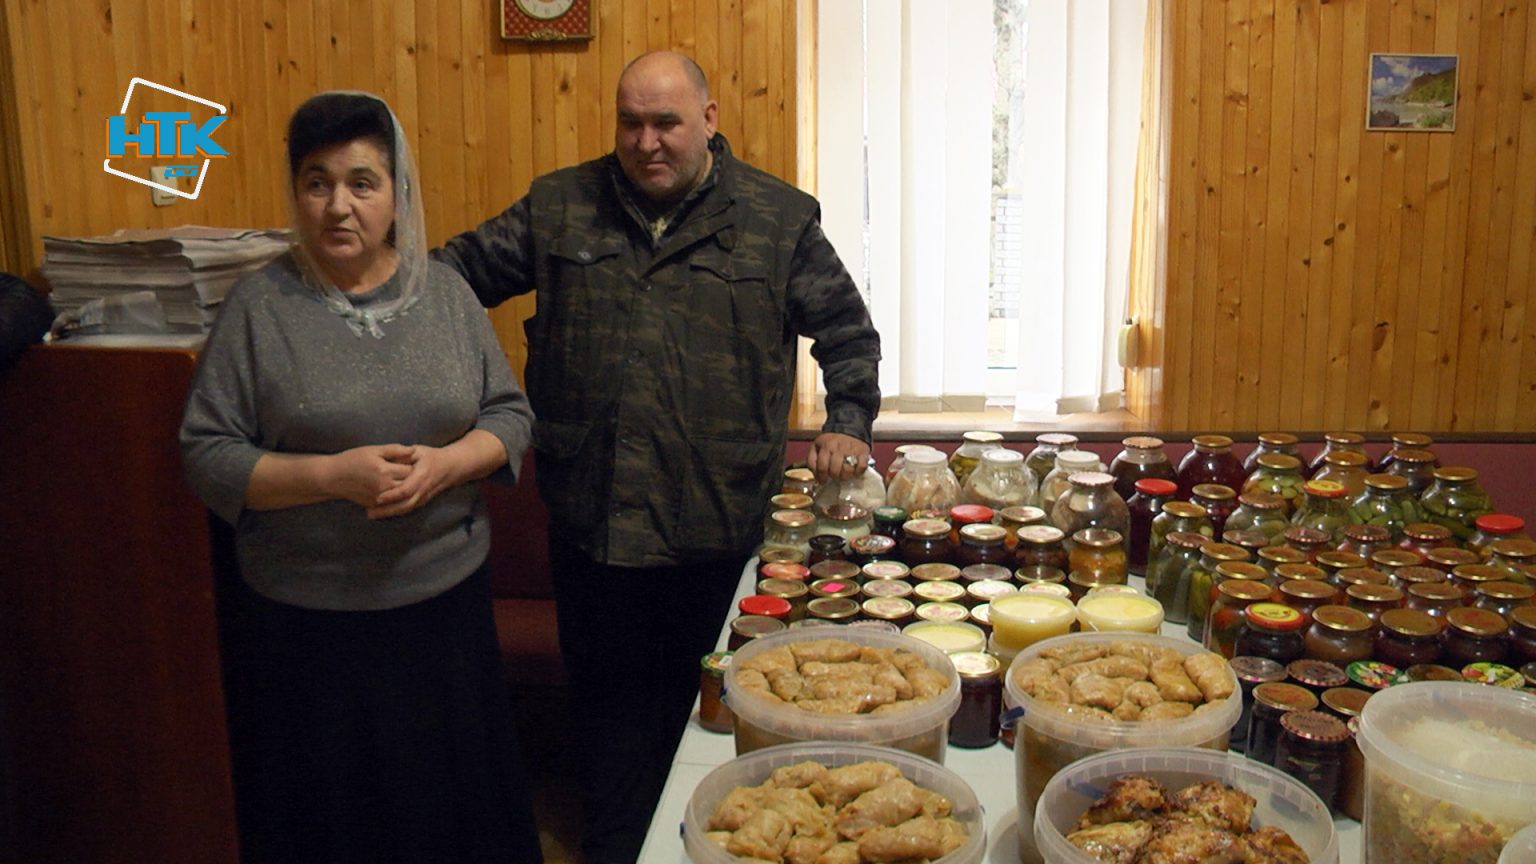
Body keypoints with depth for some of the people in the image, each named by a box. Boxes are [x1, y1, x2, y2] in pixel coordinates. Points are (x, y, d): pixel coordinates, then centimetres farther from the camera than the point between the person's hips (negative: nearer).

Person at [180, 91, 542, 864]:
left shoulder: (444, 292, 2)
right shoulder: (259, 306, -5)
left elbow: (510, 414, 4)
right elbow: (207, 455, -6)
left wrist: (445, 464, -16)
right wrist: (333, 474, -20)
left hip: (445, 600, 2)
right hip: (304, 621, -2)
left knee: (454, 799, 15)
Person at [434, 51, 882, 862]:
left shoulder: (779, 217, 1)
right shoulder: (558, 206, 4)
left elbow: (845, 329, 8)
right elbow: (462, 267, 12)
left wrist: (847, 422, -2)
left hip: (717, 520, -1)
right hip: (593, 514, 2)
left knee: (697, 694, 15)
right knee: (608, 687, 14)